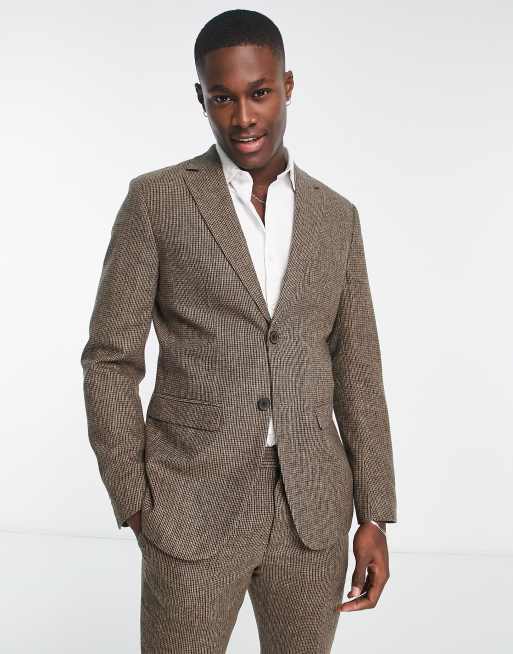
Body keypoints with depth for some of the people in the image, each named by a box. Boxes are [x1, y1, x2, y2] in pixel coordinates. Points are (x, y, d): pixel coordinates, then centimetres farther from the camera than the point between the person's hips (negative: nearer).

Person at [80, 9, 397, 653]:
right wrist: (136, 508, -8)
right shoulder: (155, 200, -4)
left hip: (311, 503, 3)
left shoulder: (335, 216, 7)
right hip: (195, 502, -3)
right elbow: (110, 362, -4)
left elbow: (356, 372, 8)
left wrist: (374, 516, 4)